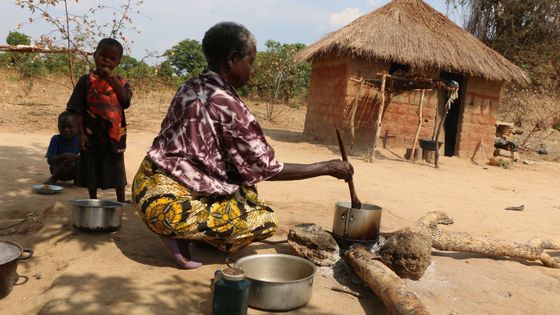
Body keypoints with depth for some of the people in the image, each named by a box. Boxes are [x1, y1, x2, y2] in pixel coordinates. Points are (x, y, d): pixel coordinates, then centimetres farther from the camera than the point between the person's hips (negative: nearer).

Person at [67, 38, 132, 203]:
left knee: (117, 170, 12)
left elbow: (126, 100, -14)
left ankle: (121, 203, 27)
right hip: (92, 134, -1)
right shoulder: (87, 80, -2)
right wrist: (81, 133, -10)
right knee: (91, 171, 11)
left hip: (115, 135, 1)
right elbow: (78, 110, -3)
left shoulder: (119, 82, 5)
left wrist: (112, 78, -15)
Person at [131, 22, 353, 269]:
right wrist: (328, 167, -4)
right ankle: (182, 236, -5)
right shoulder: (225, 103, -20)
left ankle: (186, 231, 7)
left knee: (246, 190, 19)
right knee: (265, 220, -4)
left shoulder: (191, 88, 7)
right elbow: (267, 169, -15)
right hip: (167, 202, -9)